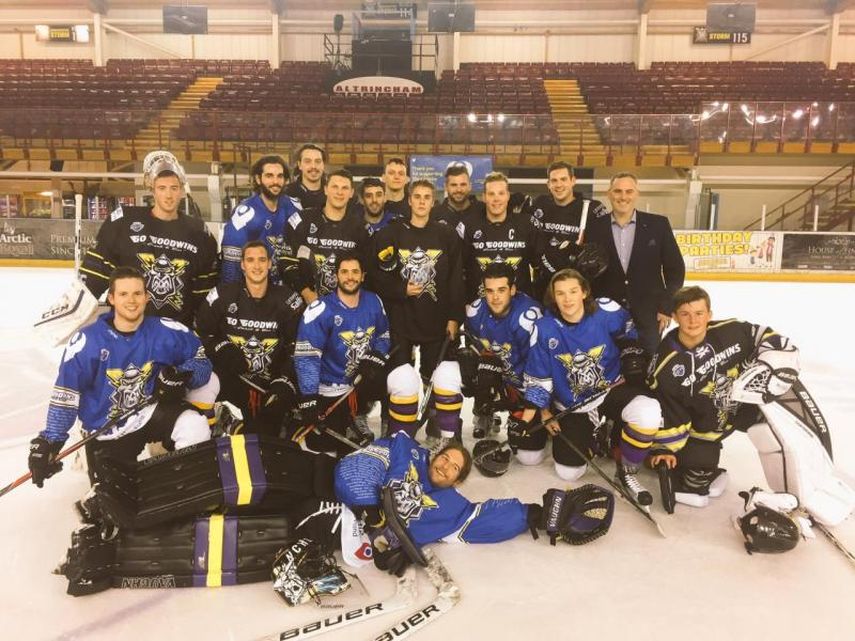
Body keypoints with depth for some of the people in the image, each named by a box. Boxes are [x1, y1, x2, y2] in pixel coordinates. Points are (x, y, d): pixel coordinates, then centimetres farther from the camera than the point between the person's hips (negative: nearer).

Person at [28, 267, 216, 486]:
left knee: (195, 426, -29)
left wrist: (182, 377, -25)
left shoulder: (166, 331, -10)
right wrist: (49, 441, -8)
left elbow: (201, 362, -2)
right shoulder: (87, 341, -12)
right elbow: (65, 394, -6)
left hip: (154, 411, 0)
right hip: (108, 431, 0)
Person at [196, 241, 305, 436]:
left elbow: (297, 347, 1)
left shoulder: (288, 299, -1)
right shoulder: (222, 295, -2)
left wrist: (285, 382, -9)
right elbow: (200, 332, 7)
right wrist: (222, 349, -11)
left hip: (272, 383, 0)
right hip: (231, 380, 0)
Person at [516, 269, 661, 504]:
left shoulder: (607, 312, -17)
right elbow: (538, 376, -4)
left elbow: (628, 328, 8)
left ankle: (627, 472, -6)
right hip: (571, 403, 1)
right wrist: (543, 413, -4)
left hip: (613, 388, 0)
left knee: (648, 413, -33)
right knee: (568, 472, -1)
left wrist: (632, 352, -4)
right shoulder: (544, 329, -15)